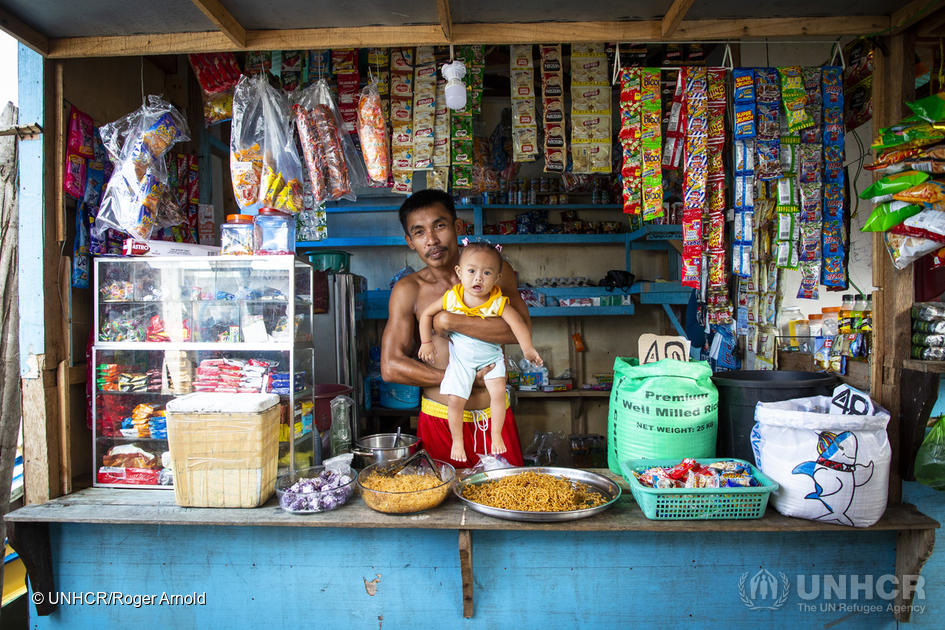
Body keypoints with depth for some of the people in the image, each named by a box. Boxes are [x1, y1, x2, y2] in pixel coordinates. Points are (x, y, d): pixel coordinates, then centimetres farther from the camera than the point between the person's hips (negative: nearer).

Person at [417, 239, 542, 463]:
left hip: (491, 356, 0)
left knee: (498, 392, -14)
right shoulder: (451, 298, -14)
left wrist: (527, 348, -46)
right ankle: (457, 441, 16)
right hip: (460, 358, 1)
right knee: (455, 399, -6)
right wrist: (426, 343, -5)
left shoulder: (498, 302, -18)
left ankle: (496, 435, 9)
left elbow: (518, 323, -30)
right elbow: (426, 314, 0)